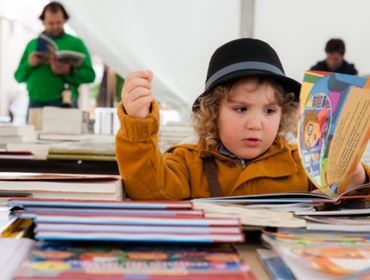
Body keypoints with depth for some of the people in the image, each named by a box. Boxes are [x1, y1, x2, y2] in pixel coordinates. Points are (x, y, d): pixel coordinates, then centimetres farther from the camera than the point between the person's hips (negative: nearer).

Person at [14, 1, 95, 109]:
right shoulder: (33, 44, 18)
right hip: (35, 103, 3)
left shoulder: (75, 43, 9)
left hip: (63, 103, -3)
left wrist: (69, 71, -17)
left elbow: (90, 75, 0)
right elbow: (18, 77, 16)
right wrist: (29, 64, -4)